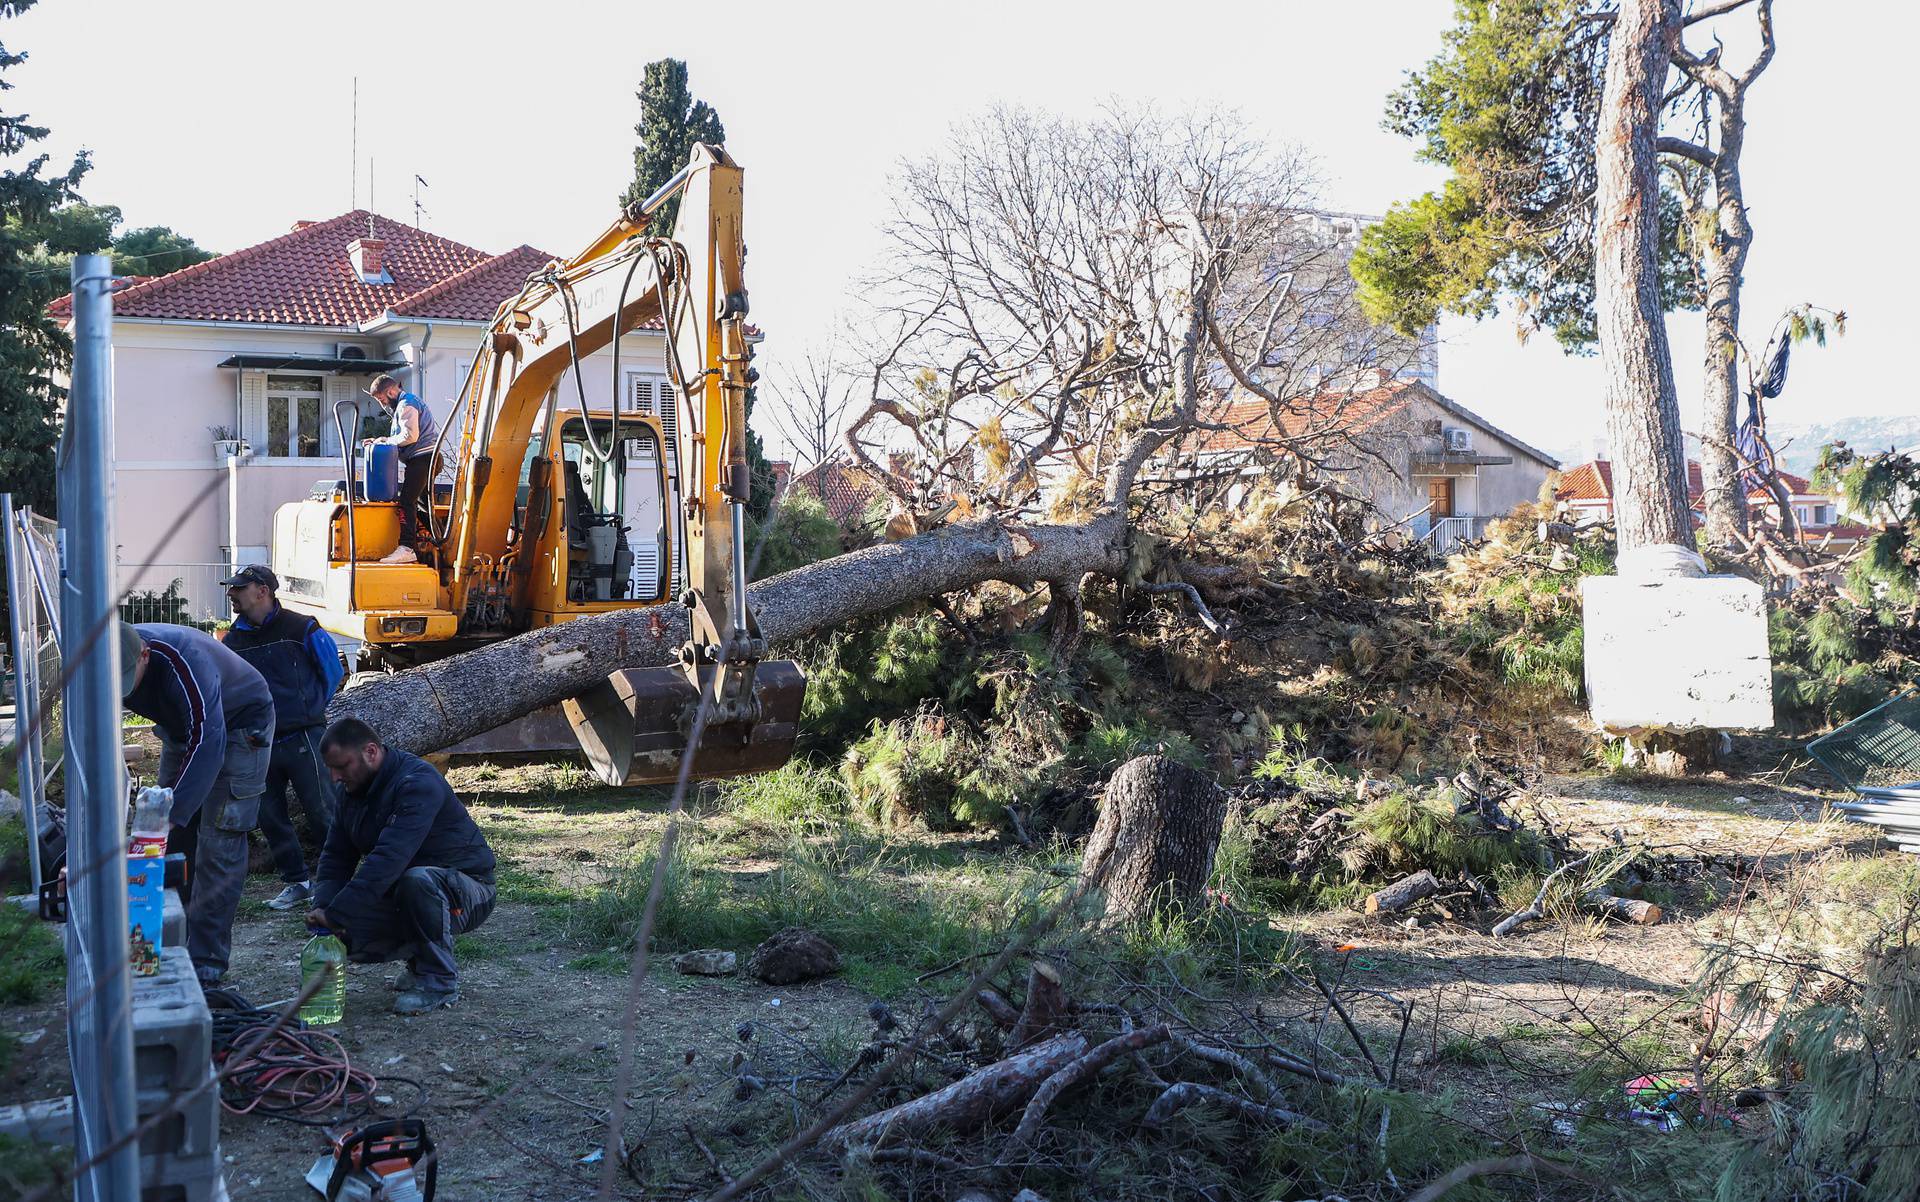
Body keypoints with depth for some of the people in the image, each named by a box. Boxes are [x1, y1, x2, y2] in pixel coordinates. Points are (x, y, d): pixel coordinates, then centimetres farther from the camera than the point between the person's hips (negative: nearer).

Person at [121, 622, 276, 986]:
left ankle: (207, 961, -9)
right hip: (181, 728, 7)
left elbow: (207, 744, -42)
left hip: (238, 727, -7)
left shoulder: (185, 662, -40)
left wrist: (169, 815, -47)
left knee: (218, 845, -13)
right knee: (175, 843, 6)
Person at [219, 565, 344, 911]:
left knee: (322, 812, -3)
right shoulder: (233, 639, 8)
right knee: (270, 817, 8)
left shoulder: (300, 628, -6)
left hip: (302, 740, -5)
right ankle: (296, 882, 21)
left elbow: (332, 671, 4)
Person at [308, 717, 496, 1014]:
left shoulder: (418, 783, -26)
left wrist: (336, 914, -37)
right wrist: (323, 907, -16)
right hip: (402, 895, 8)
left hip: (467, 894, -8)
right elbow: (336, 856, 3)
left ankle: (440, 982, -20)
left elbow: (389, 859, -36)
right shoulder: (353, 791, 3)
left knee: (417, 880, -39)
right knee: (347, 935, -14)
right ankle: (420, 958, 14)